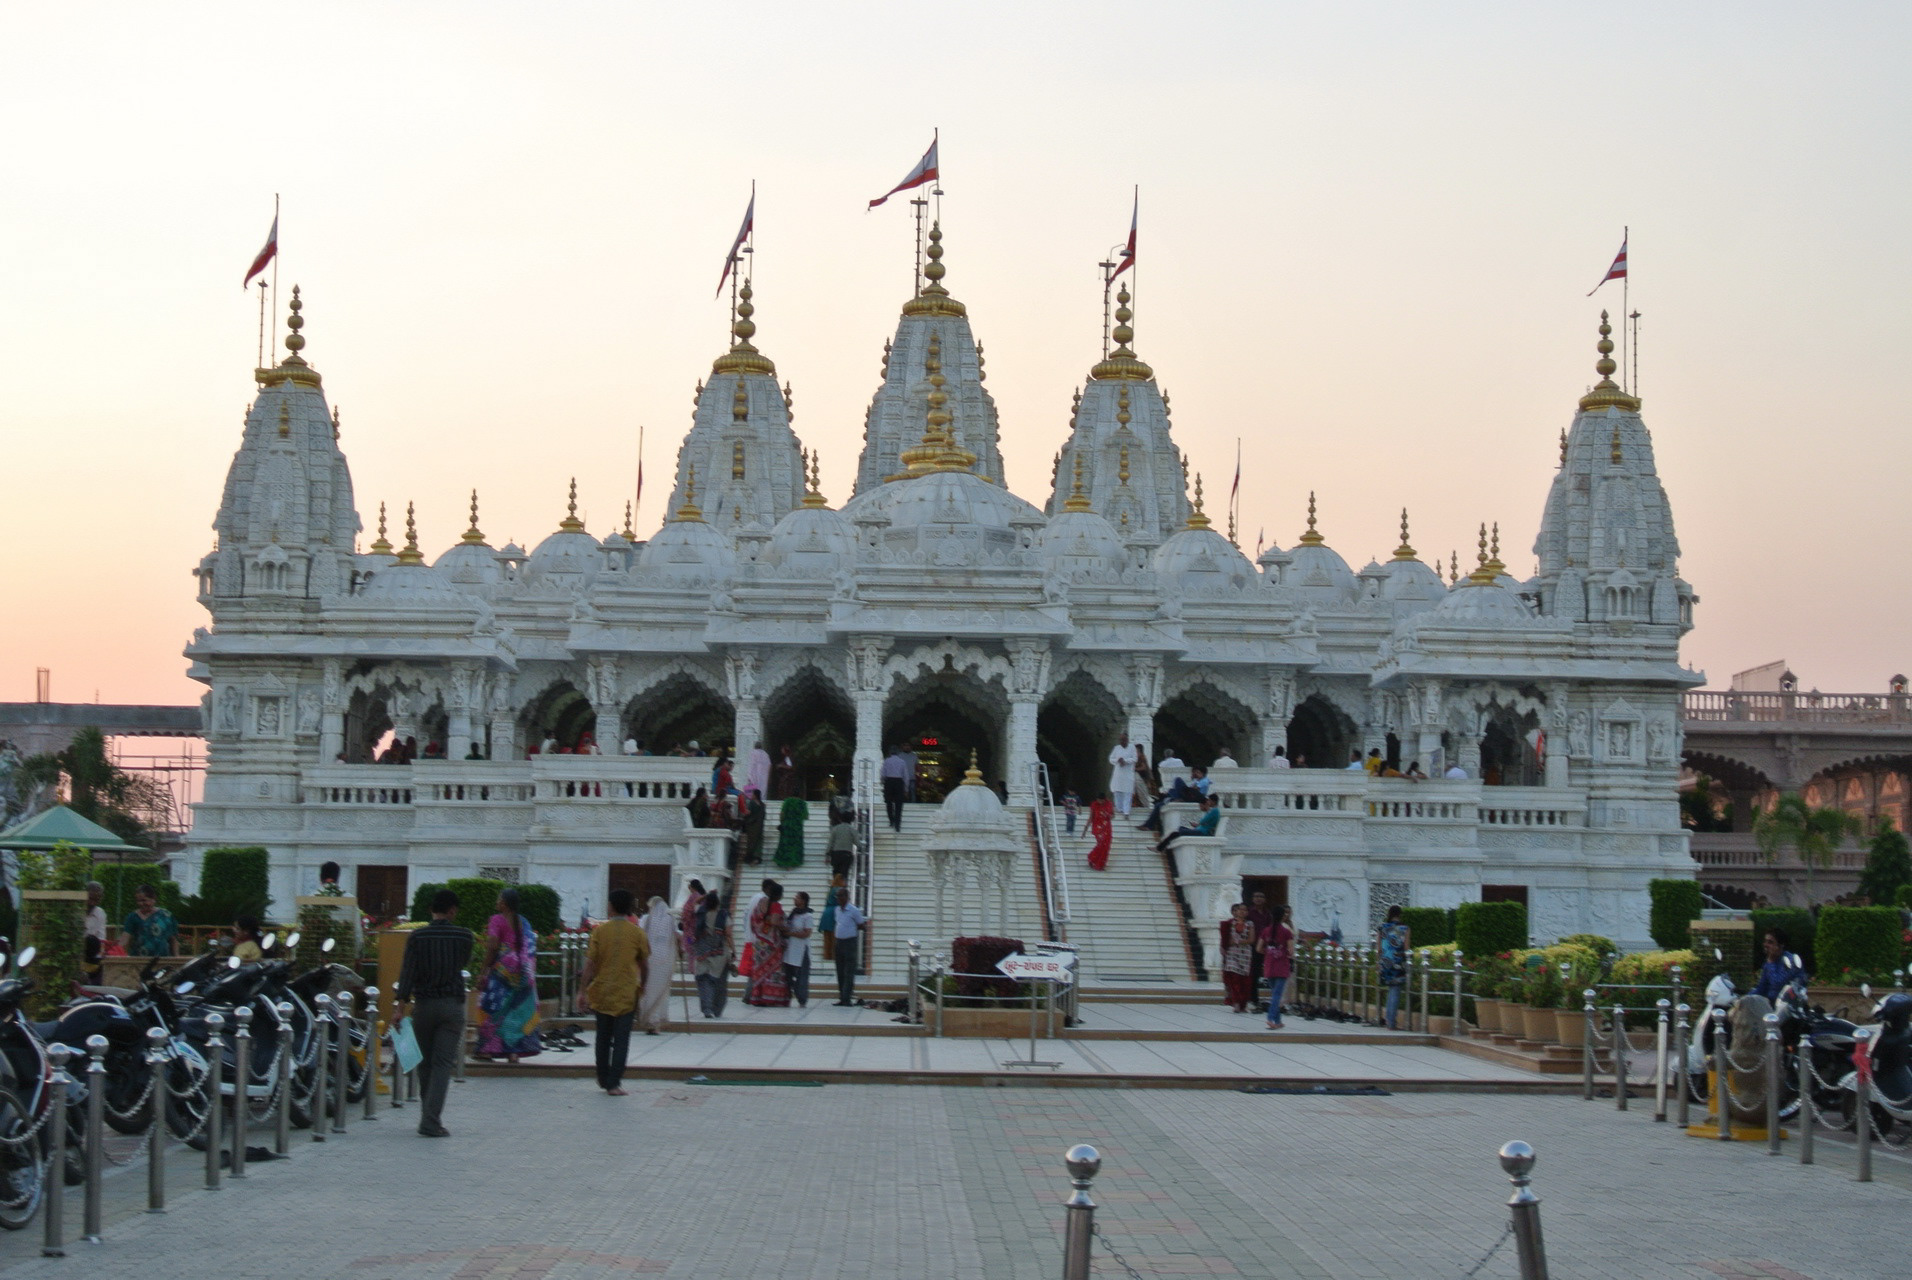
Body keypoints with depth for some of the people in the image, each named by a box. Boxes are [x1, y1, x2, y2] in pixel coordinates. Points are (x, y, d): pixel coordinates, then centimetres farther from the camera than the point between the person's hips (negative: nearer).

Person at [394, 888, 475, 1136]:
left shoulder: (417, 937, -4)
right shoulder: (464, 936, -3)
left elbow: (408, 971, -11)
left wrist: (400, 1002, -13)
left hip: (424, 1004, 1)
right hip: (453, 1004, -1)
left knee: (425, 1063, 15)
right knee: (444, 1064, -3)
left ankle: (428, 1116, 23)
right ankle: (431, 1121, -13)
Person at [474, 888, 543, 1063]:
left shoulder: (497, 920, -7)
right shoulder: (523, 922, 11)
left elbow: (492, 947, -14)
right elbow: (531, 948, 9)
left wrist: (483, 971, -10)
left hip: (502, 968, -6)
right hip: (522, 973, 6)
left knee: (494, 1009, 2)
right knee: (517, 1009, 7)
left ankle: (487, 1049, 2)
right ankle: (514, 1052, 3)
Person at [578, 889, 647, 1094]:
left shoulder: (600, 931, -4)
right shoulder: (637, 933, -4)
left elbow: (590, 963, -6)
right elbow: (645, 965, 2)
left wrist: (584, 990, -1)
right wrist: (642, 984, 19)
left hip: (601, 992, 1)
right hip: (626, 993, -1)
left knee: (603, 1037, 16)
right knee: (621, 1040, 1)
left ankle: (603, 1079, 24)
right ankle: (614, 1083, -4)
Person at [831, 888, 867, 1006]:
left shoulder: (854, 910, -9)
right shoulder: (837, 910, 11)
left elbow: (861, 926, -2)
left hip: (850, 942, -7)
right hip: (839, 942, 7)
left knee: (849, 972, -7)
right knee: (840, 972, 9)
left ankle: (847, 999, -8)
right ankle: (842, 998, 15)